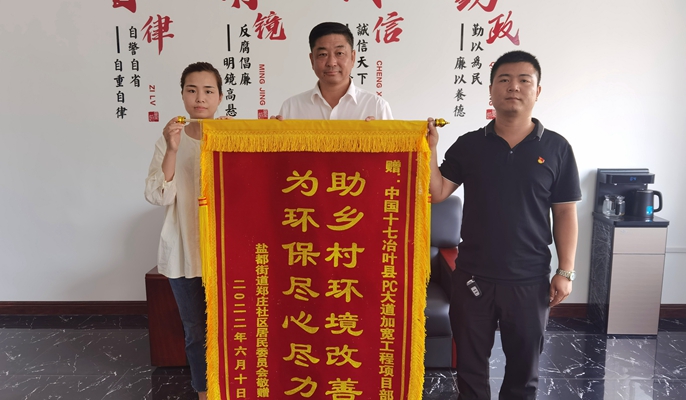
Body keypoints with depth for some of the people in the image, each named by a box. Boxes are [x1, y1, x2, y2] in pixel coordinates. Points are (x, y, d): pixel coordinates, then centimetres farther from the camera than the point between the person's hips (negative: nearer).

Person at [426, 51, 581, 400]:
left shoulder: (556, 148, -2)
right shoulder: (468, 145, 0)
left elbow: (565, 214, 0)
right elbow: (437, 193, -4)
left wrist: (565, 271, -3)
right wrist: (429, 148, -15)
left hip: (530, 279, 0)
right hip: (472, 275, 1)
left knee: (524, 364, 18)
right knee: (470, 361, 16)